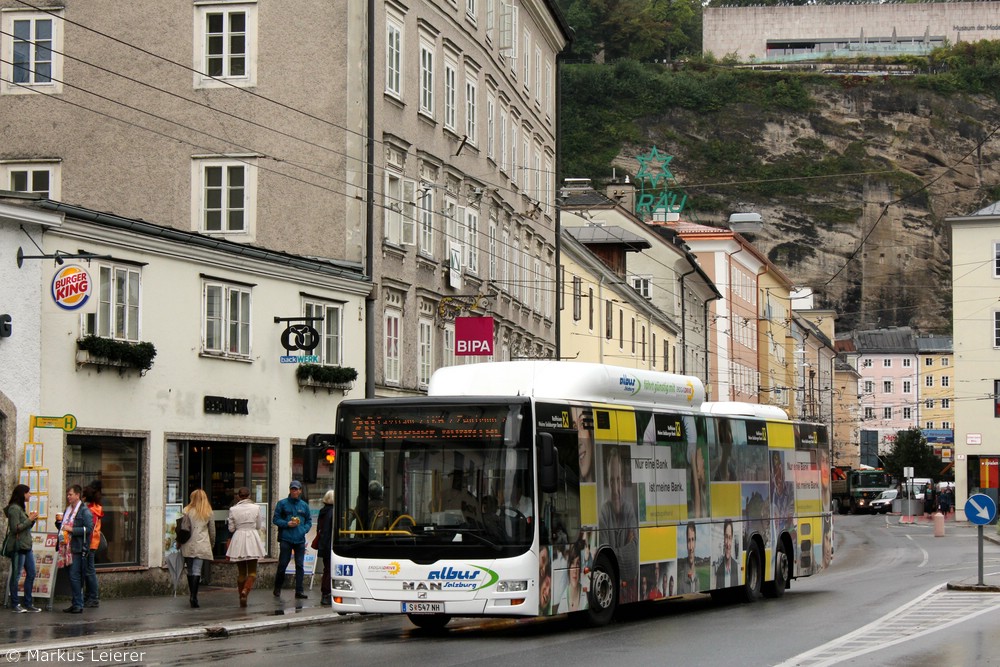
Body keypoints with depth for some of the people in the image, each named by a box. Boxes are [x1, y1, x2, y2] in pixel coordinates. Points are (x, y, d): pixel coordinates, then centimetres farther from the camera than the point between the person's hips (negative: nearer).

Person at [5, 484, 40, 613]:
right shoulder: (14, 508, -12)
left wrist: (32, 519, 4)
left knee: (31, 573, 9)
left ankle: (27, 603, 15)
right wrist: (29, 519, -15)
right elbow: (15, 528, -19)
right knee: (16, 575, -3)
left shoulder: (22, 508, 16)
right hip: (18, 546, -10)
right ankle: (14, 605, 3)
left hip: (26, 546, 10)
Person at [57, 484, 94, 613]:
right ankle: (75, 603, 15)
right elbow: (63, 527, 28)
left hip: (78, 549, -8)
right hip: (68, 548, 8)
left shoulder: (84, 511, -7)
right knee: (73, 577, 11)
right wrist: (59, 522, 7)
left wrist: (72, 529, -20)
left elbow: (89, 528, -17)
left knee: (75, 576, -11)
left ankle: (78, 605, -8)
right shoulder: (68, 510, 20)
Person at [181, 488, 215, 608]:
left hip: (188, 545, 1)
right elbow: (212, 532, 11)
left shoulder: (186, 511, 3)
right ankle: (194, 596, -18)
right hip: (201, 545, -1)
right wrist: (212, 543, 26)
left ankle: (192, 595, 18)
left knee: (190, 570, 12)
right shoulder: (209, 513, 5)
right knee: (197, 571, -7)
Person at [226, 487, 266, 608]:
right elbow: (259, 526, 5)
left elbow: (231, 528, 0)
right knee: (252, 570, 4)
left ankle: (242, 598, 13)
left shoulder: (233, 509, -4)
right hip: (252, 537, -1)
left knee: (241, 571, 11)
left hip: (238, 539, 1)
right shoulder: (255, 508, -4)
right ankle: (245, 590, -21)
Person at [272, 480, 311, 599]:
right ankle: (277, 588, 14)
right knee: (282, 564, -1)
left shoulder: (304, 505, 13)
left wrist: (304, 530, -2)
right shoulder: (282, 504, 4)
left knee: (300, 565, -2)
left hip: (300, 540, 2)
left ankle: (299, 591, -1)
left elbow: (309, 521, 18)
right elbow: (275, 519, 4)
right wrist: (287, 524, -12)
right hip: (285, 539, -2)